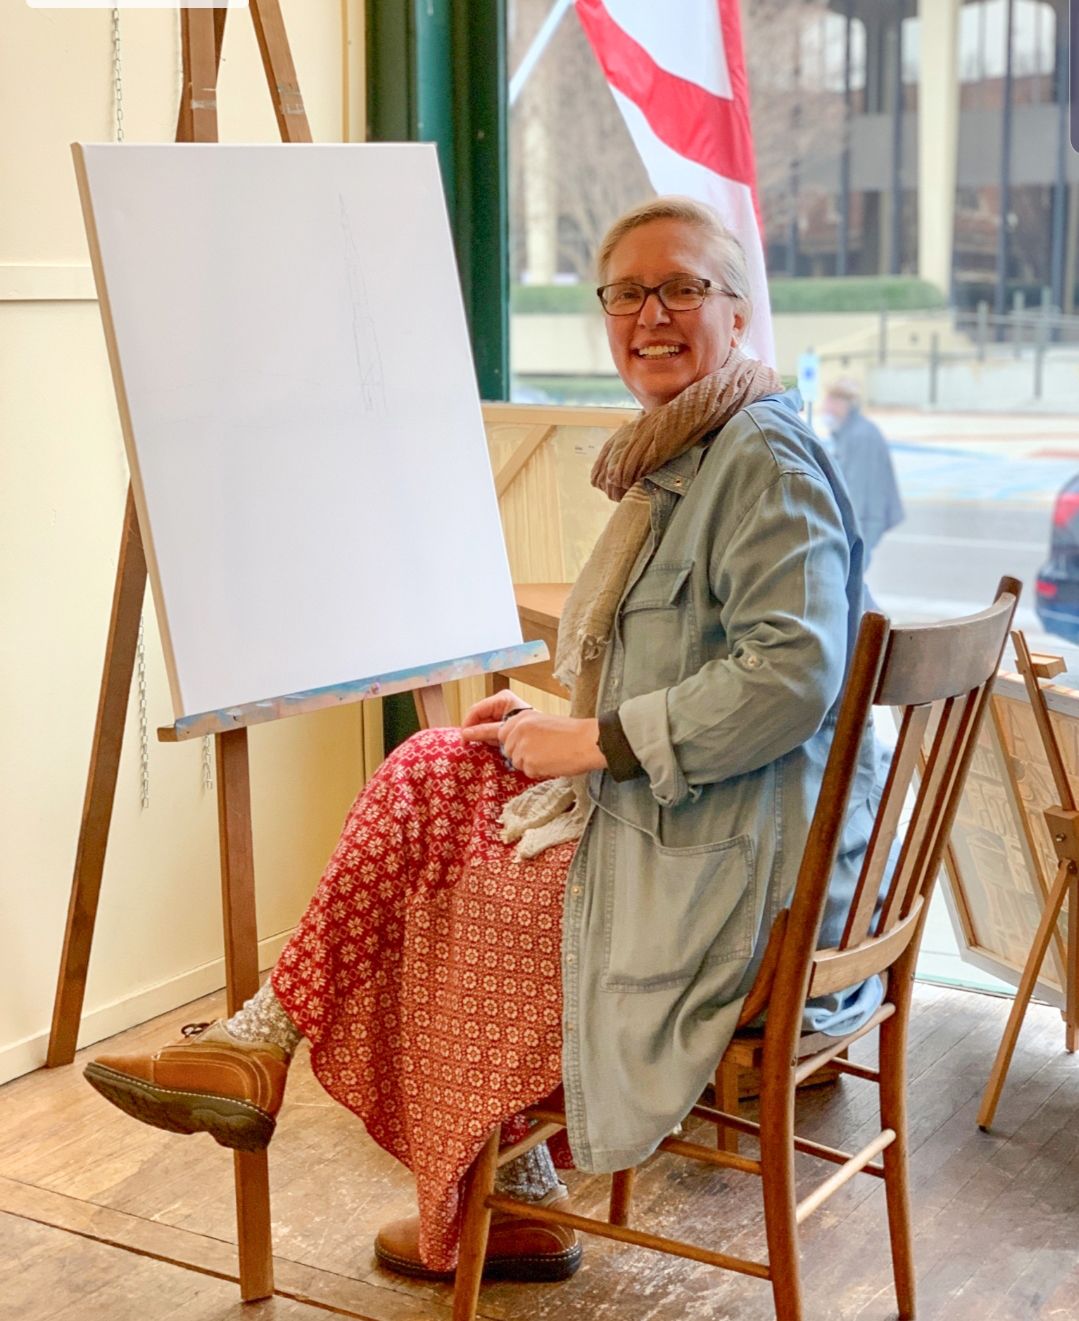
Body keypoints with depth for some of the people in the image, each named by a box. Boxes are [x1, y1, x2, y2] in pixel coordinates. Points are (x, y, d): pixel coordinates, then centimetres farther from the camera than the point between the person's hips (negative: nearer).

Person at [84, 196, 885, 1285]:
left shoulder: (765, 458, -17)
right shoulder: (680, 454, 15)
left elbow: (792, 675, -28)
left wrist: (591, 742, -20)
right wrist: (564, 716, 6)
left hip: (729, 860, -9)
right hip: (680, 814, 9)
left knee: (442, 895, -4)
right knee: (429, 777, 3)